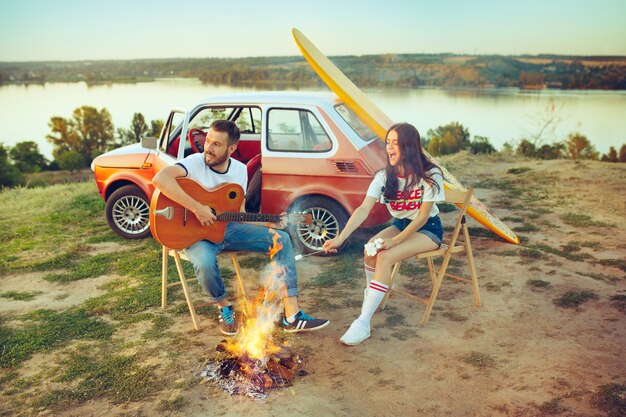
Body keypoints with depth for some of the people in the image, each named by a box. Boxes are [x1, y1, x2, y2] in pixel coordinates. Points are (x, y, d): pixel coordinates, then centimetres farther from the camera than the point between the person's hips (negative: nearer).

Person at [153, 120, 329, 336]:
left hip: (228, 228, 6)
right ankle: (224, 307, -4)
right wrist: (197, 208, -36)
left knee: (281, 239, -10)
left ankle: (292, 316, -13)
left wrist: (268, 223, -4)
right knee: (205, 261, -40)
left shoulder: (240, 170, 3)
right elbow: (160, 178, -35)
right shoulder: (195, 163, -15)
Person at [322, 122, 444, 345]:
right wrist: (340, 238, -30)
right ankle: (371, 294, 0)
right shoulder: (384, 176, -8)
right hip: (399, 224, 5)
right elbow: (363, 209, -17)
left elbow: (423, 216, -19)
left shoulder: (430, 175, -19)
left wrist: (395, 241, -29)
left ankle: (363, 323, -30)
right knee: (370, 249, -27)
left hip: (428, 229, -5)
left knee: (385, 257, -30)